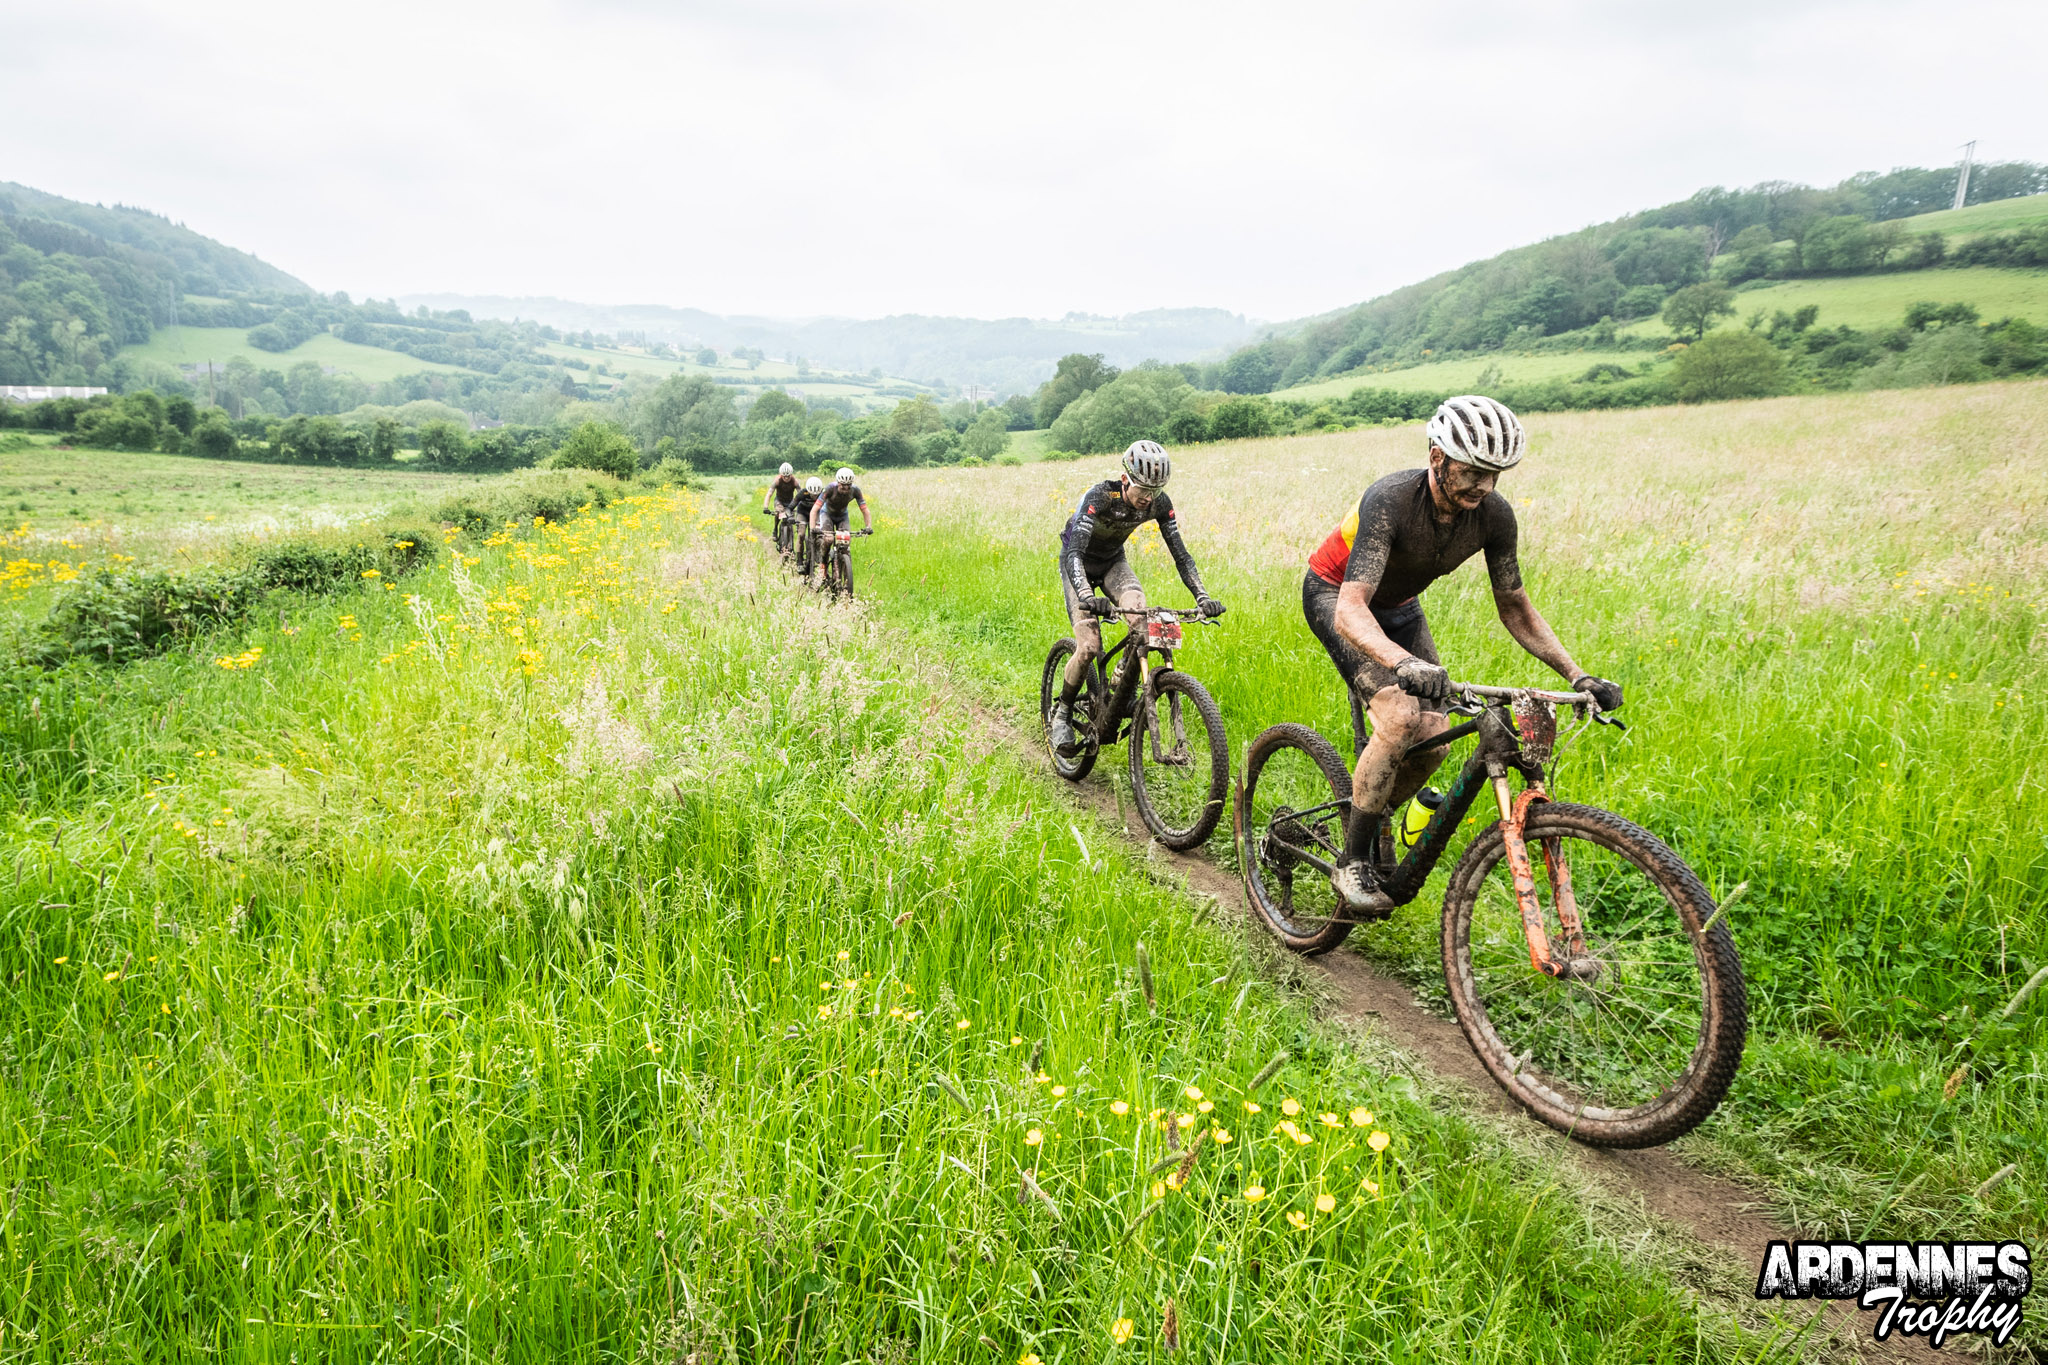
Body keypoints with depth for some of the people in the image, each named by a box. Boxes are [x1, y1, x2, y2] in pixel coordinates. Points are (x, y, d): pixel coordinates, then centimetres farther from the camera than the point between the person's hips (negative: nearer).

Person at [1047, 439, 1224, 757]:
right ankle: (1061, 713, 2)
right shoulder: (1100, 496, -34)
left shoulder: (1159, 503, -20)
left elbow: (1181, 555, -16)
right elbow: (1074, 553, -41)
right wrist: (1087, 596, -59)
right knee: (1089, 646, -19)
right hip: (1078, 562, -4)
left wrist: (1203, 597, -30)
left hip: (1113, 561, 4)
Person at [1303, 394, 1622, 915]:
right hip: (1335, 597, -6)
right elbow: (1350, 611, -46)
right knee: (1399, 719, -26)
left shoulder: (1494, 515, -19)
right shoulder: (1391, 501, -37)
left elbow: (1514, 605, -7)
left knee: (1433, 738, -7)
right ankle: (1351, 862, -12)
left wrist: (1577, 674, -18)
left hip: (1398, 606, 6)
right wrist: (1405, 662, -64)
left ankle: (1358, 823, 19)